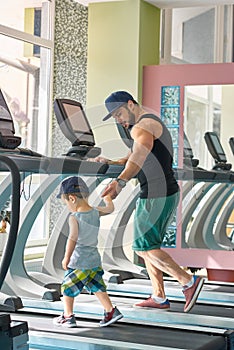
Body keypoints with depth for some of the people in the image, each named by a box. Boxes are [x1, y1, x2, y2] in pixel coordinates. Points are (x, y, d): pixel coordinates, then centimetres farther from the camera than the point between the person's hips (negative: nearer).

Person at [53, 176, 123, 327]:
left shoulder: (74, 218, -19)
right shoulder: (96, 212, -1)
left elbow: (72, 239, -21)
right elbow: (110, 208, 15)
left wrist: (66, 258, -12)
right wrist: (107, 198, 36)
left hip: (79, 262, -6)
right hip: (95, 260, 7)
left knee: (68, 287, 10)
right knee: (97, 287, 17)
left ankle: (68, 316, 17)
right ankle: (111, 311, 12)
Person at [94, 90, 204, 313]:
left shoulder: (144, 126, -14)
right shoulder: (153, 124, 21)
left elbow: (140, 155, -34)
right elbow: (134, 158, 30)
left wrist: (120, 182, -50)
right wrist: (111, 162, 14)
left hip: (155, 196, -11)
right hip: (168, 193, 11)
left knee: (144, 248, -5)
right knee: (148, 246, 14)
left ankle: (189, 281, -6)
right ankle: (159, 297, 16)